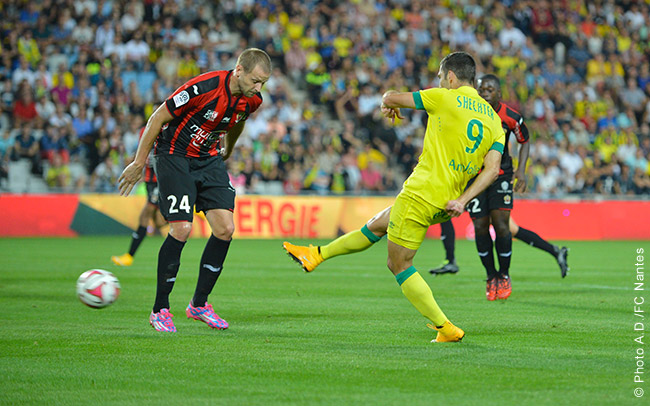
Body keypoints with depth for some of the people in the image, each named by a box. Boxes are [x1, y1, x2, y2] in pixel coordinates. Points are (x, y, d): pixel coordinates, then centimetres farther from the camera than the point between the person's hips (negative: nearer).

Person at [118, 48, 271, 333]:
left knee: (225, 228, -7)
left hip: (209, 158, 6)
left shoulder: (251, 100, -7)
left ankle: (199, 304, 9)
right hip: (174, 156, -6)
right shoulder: (203, 88, -27)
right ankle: (160, 310, -2)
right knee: (182, 229, -16)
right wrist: (139, 163, -12)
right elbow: (158, 117, -17)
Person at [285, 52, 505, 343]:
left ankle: (446, 328, -4)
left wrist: (389, 105, 23)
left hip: (421, 195, -8)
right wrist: (462, 200, -6)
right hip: (446, 203, 8)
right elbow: (492, 168, -3)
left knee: (400, 265, 2)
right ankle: (316, 254, 38)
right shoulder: (494, 119, 8)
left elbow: (390, 98, 0)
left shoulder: (445, 98, -7)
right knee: (380, 222, 25)